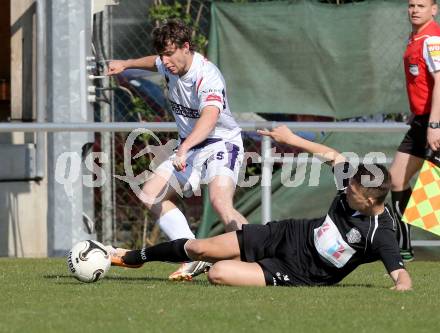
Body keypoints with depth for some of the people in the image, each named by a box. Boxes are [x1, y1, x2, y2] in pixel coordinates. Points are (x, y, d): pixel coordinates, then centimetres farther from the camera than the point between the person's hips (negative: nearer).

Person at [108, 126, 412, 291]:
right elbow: (333, 156, 8)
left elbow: (402, 276, -36)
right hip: (288, 235, 6)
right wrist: (292, 139, 10)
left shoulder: (381, 235, -28)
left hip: (296, 273, -6)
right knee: (199, 248, 5)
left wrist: (401, 289, -59)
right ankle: (134, 257, 29)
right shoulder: (356, 189, -10)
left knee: (218, 274, -21)